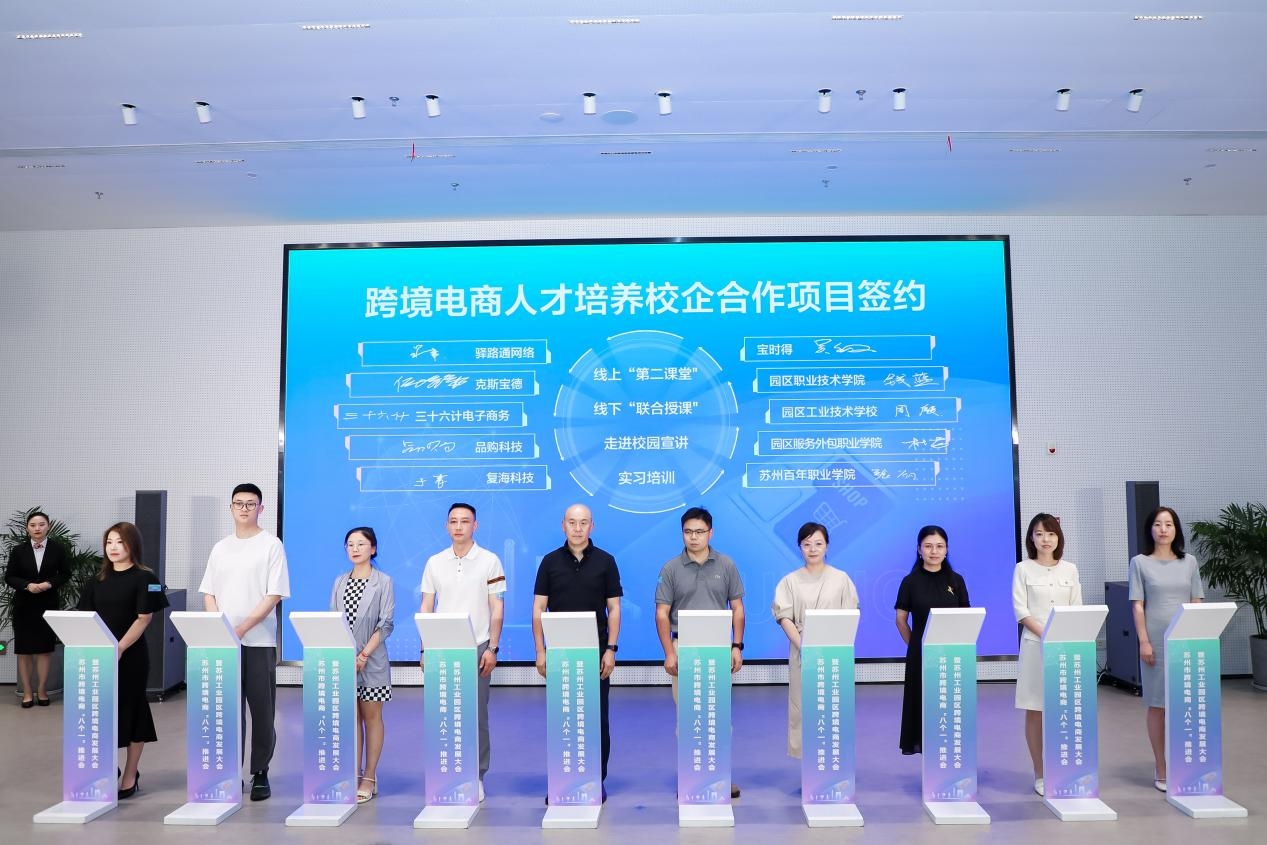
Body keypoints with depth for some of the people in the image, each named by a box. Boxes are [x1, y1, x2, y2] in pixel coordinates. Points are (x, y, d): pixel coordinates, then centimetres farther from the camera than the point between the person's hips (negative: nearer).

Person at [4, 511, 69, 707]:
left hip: (48, 605, 0)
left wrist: (49, 584, -15)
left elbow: (65, 574, 3)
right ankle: (27, 692, 12)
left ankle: (41, 690, 14)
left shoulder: (57, 549, -2)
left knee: (45, 648, 4)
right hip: (24, 605, 0)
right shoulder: (18, 550, -1)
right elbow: (9, 577, 1)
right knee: (24, 650, 3)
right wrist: (27, 585, -16)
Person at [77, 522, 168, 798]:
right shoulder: (98, 580, 11)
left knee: (130, 712, 3)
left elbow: (144, 618, -11)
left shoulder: (144, 578, -5)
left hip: (131, 656, -5)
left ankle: (130, 778, 14)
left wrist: (119, 648, -18)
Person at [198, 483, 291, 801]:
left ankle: (260, 774, 13)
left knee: (262, 710, 2)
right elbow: (208, 593, 12)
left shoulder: (271, 545, -3)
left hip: (259, 642, -4)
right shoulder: (220, 548, 12)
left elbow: (274, 594, -9)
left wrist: (243, 627, -18)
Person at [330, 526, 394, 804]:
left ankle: (369, 778, 9)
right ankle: (354, 775, 14)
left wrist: (365, 654, -15)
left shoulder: (383, 581, -2)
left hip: (372, 660, -3)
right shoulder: (339, 583, 9)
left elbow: (386, 624, -6)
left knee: (371, 715, 3)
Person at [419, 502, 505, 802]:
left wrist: (492, 648, -7)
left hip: (477, 648, -2)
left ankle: (476, 776, 14)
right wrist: (425, 649, 3)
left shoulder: (490, 561, 0)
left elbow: (497, 608, -1)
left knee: (476, 715, 2)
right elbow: (426, 607, 9)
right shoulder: (434, 562, 7)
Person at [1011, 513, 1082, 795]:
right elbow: (1020, 610, -4)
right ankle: (1040, 775, 9)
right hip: (1035, 645, -2)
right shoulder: (1023, 569, 1)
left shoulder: (1070, 570, 10)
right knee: (1035, 712, 1)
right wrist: (1046, 635, -16)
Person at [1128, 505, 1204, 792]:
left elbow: (1197, 604, 9)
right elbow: (1137, 606, -1)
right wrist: (1144, 641, -9)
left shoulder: (1189, 562, 10)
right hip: (1156, 641, -2)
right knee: (1157, 704, 3)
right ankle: (1161, 767, 11)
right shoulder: (1140, 563, 2)